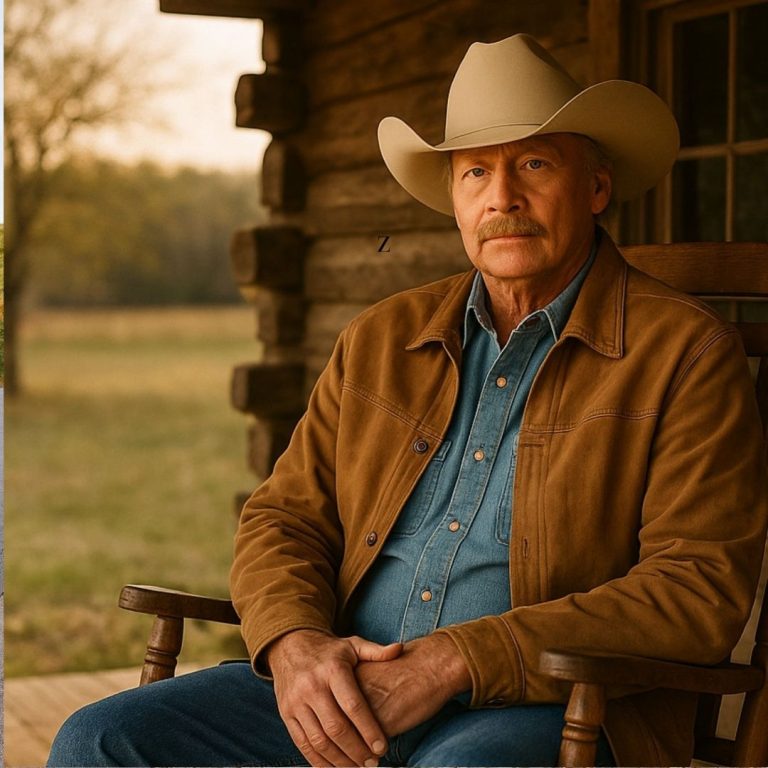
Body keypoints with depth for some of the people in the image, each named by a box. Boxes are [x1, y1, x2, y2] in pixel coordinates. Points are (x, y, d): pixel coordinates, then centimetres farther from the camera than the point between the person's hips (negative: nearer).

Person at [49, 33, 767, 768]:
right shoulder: (380, 340, 16)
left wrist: (457, 662, -17)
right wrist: (294, 643, -8)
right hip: (344, 700, 5)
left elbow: (700, 590, -9)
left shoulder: (687, 355, 0)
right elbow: (283, 519, 16)